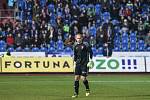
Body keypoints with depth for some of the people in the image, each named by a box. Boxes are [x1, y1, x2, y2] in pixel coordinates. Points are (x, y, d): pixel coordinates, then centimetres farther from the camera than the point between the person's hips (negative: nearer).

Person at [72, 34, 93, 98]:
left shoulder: (85, 44, -6)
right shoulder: (75, 46, 9)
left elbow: (90, 52, -2)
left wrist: (90, 59, -9)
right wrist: (75, 61, 16)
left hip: (85, 63, -5)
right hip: (78, 63, 5)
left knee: (83, 78, -9)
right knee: (76, 78, -2)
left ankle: (87, 89, 18)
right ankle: (76, 93, 3)